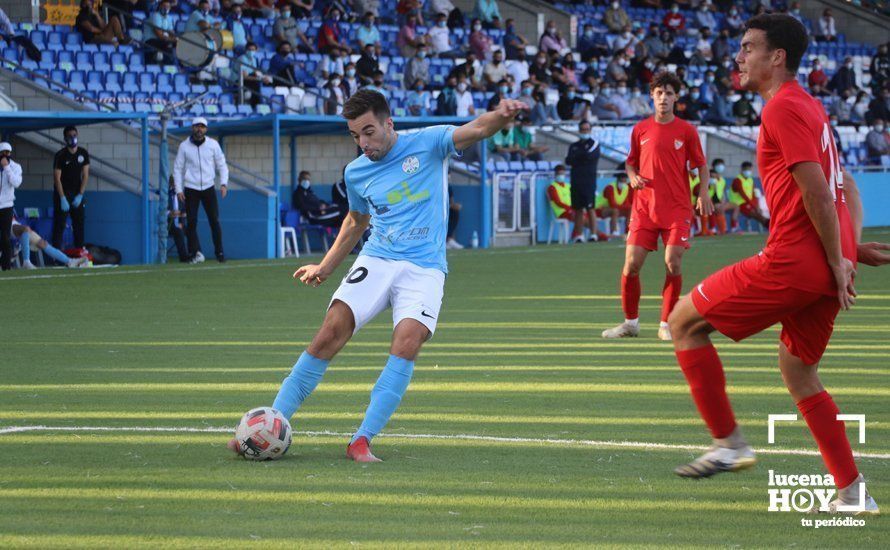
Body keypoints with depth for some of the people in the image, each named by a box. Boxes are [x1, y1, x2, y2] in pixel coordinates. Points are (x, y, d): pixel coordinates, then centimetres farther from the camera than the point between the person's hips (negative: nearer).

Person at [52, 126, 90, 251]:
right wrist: (63, 199, -18)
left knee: (79, 225, 5)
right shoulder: (61, 155, -12)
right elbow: (57, 178, -13)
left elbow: (85, 175, 1)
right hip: (62, 193, -4)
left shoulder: (83, 153, 1)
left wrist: (80, 195, -7)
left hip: (77, 194, 4)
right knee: (59, 225, -7)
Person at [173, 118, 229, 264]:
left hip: (209, 188, 0)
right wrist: (179, 190, -3)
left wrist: (223, 183, -6)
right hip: (191, 190, 0)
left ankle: (219, 252, 1)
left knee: (214, 220, -4)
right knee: (191, 222, -4)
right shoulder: (184, 146, 2)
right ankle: (194, 253, 1)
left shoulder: (213, 144, 4)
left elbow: (221, 165, 8)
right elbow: (177, 168, 5)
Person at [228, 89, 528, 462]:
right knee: (331, 331, -14)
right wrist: (325, 267, 24)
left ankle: (362, 441, -22)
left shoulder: (428, 143, -1)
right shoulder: (356, 172, 11)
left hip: (424, 268, -3)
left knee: (408, 340, -25)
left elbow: (477, 129, -14)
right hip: (376, 261, 3)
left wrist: (501, 115, -37)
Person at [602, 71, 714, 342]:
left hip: (677, 208, -2)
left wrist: (704, 192, -8)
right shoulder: (640, 130, 7)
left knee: (673, 264, -10)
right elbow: (631, 163, 18)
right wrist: (632, 176, -4)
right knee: (631, 265, -4)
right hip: (644, 206, 2)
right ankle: (630, 322, 12)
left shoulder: (687, 130, 2)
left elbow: (702, 165, 7)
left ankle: (666, 324, 3)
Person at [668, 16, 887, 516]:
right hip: (826, 267, 10)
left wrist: (837, 260, -14)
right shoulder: (809, 106, 20)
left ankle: (729, 442, 0)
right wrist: (850, 246, 11)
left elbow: (817, 193, -18)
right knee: (798, 369, 20)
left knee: (685, 321, 1)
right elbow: (845, 188, 22)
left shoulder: (784, 107, -11)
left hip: (792, 261, -10)